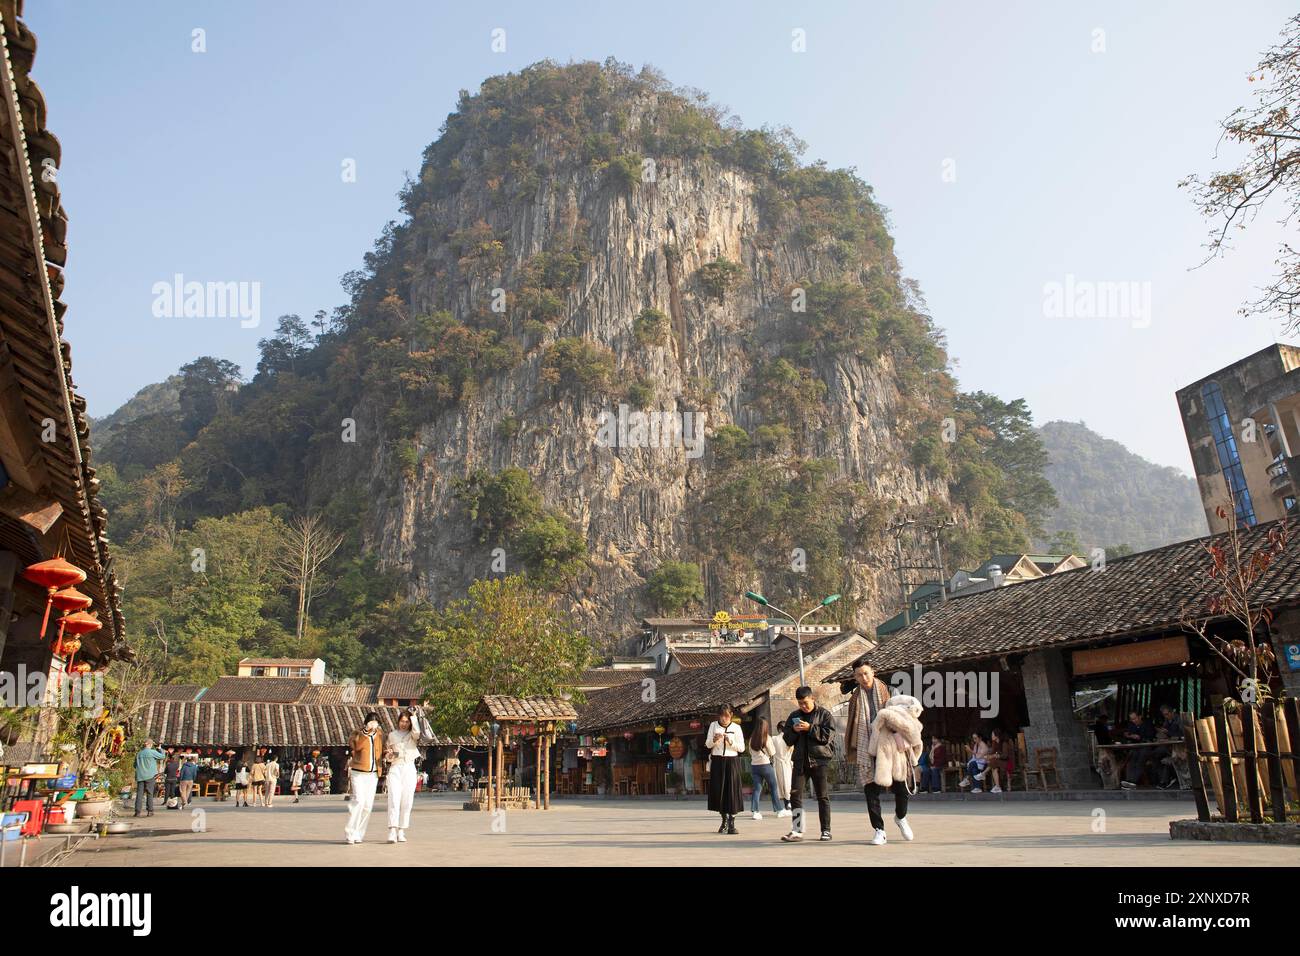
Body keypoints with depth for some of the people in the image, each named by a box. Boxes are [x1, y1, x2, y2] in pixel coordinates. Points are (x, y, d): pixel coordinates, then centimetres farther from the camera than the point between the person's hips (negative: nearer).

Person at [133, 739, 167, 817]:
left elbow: (135, 765, 16)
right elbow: (162, 756, 2)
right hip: (149, 776, -3)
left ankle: (137, 811, -3)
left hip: (140, 776, 3)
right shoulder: (152, 752, -6)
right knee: (149, 794, 3)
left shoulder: (139, 753, 8)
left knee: (139, 793, 2)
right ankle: (150, 811, 3)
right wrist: (162, 751, 19)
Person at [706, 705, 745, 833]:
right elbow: (708, 744, 4)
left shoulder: (736, 727, 2)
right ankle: (724, 820, 17)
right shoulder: (713, 725, 6)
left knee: (732, 790, -7)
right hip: (717, 761, 2)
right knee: (718, 790, 1)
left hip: (732, 761, -1)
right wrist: (715, 739, -16)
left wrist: (731, 742, -16)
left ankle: (731, 823, -2)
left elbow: (742, 748, 0)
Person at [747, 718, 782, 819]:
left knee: (757, 788, 6)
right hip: (765, 765, -4)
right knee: (773, 787, 10)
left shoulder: (752, 738, 3)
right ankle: (778, 810, 16)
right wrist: (773, 745, 14)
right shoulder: (767, 737, -9)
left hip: (754, 765, 4)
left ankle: (754, 811, -5)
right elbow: (772, 752, -3)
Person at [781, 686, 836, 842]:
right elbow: (787, 739, 14)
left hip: (819, 760, -4)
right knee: (795, 794, -4)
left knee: (822, 796, 4)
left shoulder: (824, 714, 1)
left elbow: (828, 735, -11)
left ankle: (826, 830, 13)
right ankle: (797, 831, -1)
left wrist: (810, 728, -17)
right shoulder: (794, 716, 13)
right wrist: (793, 730, -6)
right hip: (800, 761, 4)